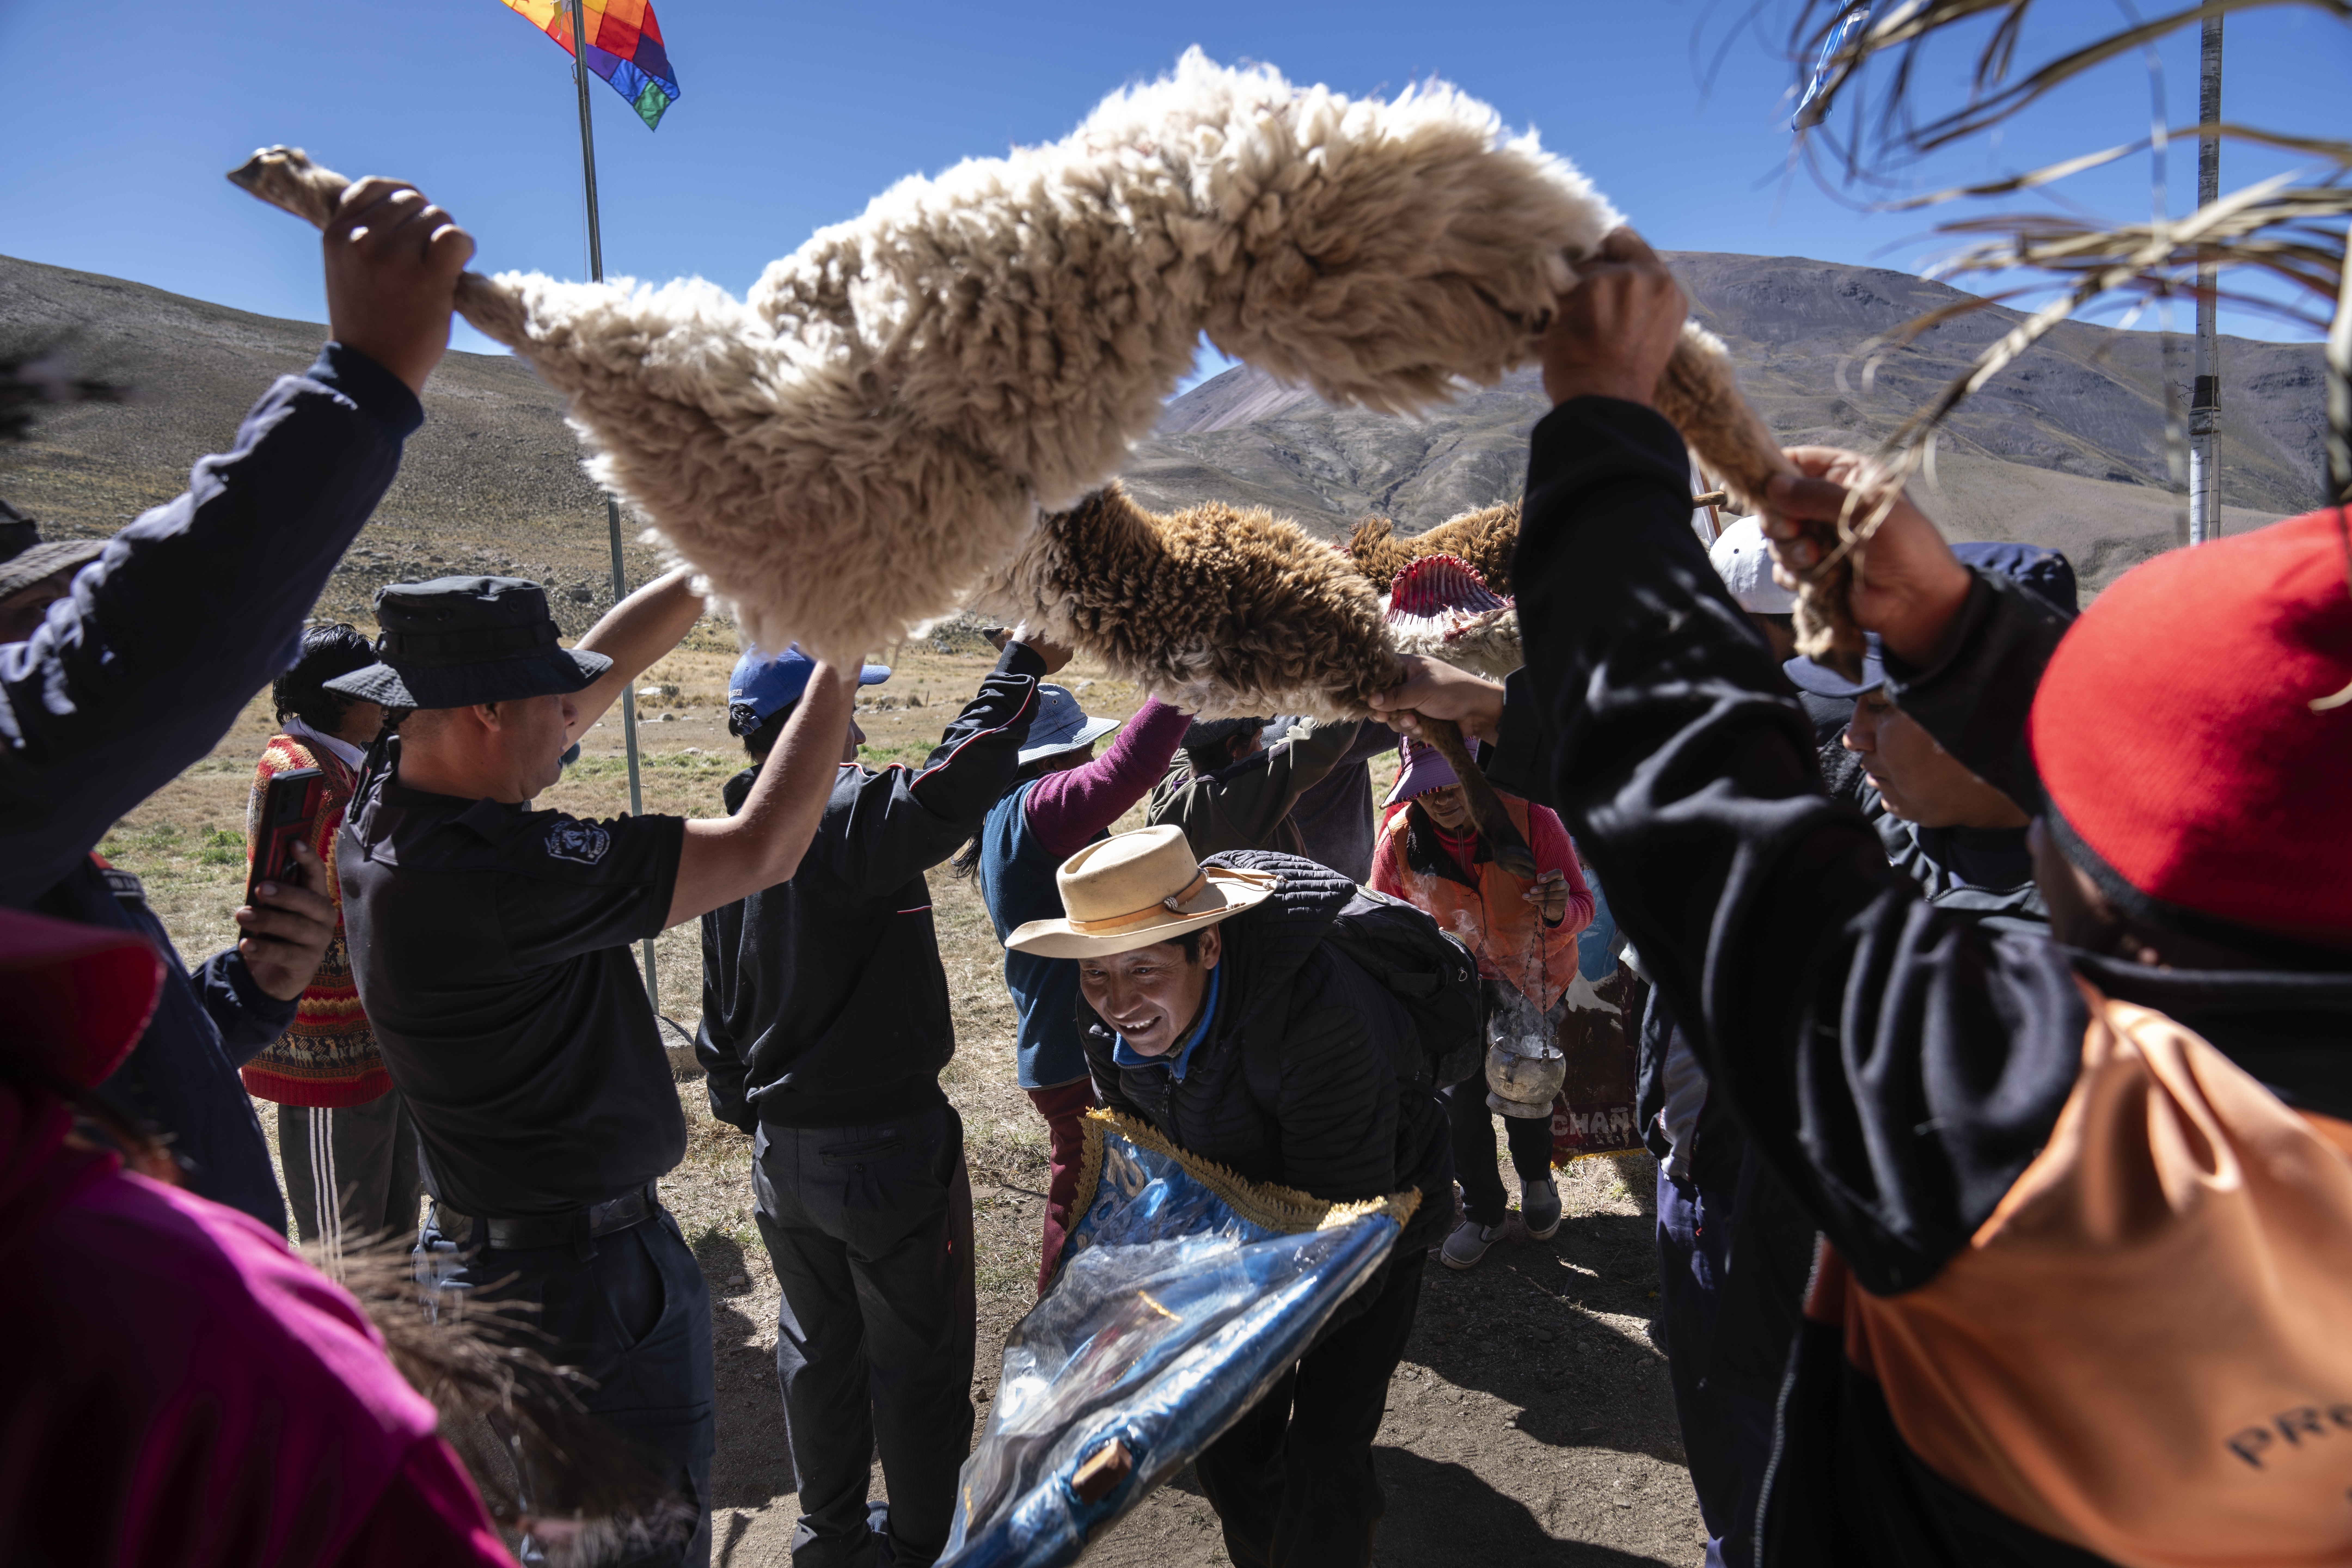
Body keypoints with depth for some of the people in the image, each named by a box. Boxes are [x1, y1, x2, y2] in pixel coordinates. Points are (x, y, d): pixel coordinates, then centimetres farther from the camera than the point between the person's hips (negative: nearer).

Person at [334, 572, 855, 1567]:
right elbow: (762, 850, -27)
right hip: (586, 1280, -9)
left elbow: (606, 662, 4)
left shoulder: (389, 805, -4)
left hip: (473, 1252, 9)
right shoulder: (493, 873, -32)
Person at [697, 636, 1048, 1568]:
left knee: (818, 1345, 23)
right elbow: (951, 789, -39)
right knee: (918, 1359, 12)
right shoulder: (848, 820, -22)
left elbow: (720, 1010, 12)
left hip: (782, 1150, 8)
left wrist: (743, 1109, 24)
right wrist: (1023, 661, -28)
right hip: (887, 1147, -8)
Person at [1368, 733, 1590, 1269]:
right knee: (1459, 1094, -3)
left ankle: (1536, 1179, 40)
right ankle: (1482, 1211, 24)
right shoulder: (1399, 837, -21)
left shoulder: (1530, 817, -27)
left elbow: (1582, 903, -19)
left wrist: (1560, 912, -43)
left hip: (1532, 975, -1)